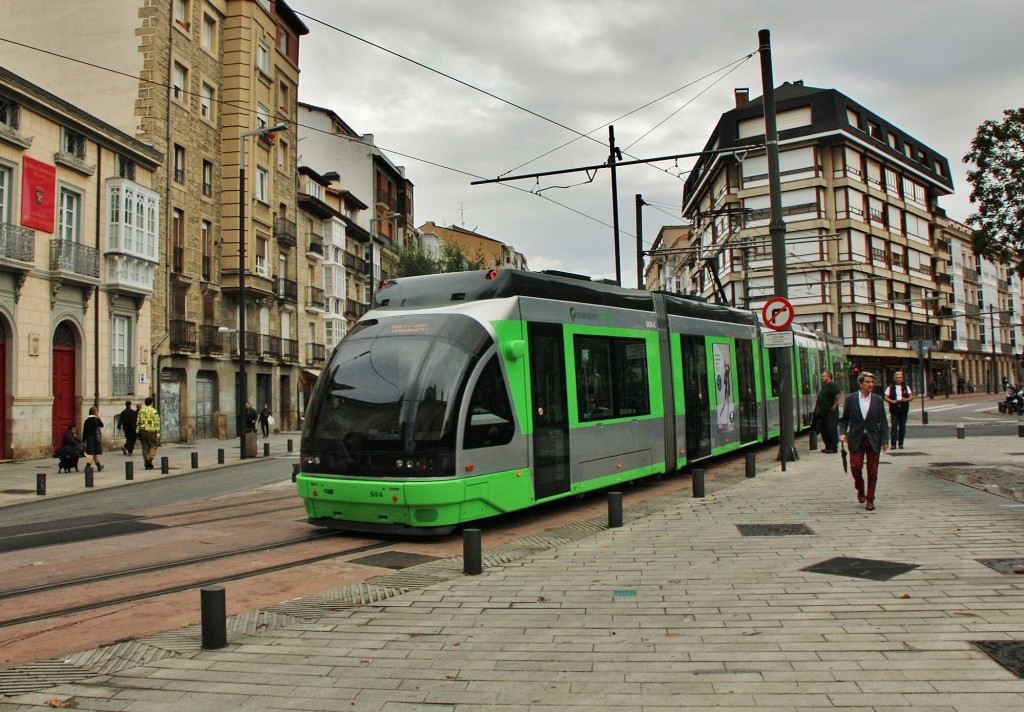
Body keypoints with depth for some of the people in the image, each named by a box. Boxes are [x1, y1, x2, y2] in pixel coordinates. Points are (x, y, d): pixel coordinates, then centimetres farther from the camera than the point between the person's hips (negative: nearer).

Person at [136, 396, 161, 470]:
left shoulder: (141, 411, 8)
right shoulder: (154, 411, -6)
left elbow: (138, 423, 9)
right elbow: (157, 423, -10)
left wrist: (138, 433, 13)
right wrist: (157, 433, -9)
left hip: (143, 431, 4)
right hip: (151, 432, -4)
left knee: (145, 447, 9)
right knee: (153, 446, 7)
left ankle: (147, 464, 10)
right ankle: (149, 459, -14)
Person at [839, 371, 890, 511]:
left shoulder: (878, 400, 4)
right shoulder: (850, 399, 2)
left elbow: (883, 421, 4)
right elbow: (844, 419, 8)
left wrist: (884, 440, -3)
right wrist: (842, 433, -7)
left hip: (873, 440, 1)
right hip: (856, 440, -1)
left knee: (872, 472, 2)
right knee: (855, 467, -7)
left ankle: (870, 500, 13)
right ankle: (860, 489, 23)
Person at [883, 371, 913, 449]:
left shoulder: (906, 387, 13)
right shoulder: (890, 387, 6)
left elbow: (911, 397, 9)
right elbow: (886, 398, 2)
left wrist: (906, 399, -12)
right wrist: (892, 401, -17)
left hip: (904, 410, 2)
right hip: (894, 410, -2)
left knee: (902, 427, 4)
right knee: (894, 426, -7)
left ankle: (900, 443, 11)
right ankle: (893, 444, -5)